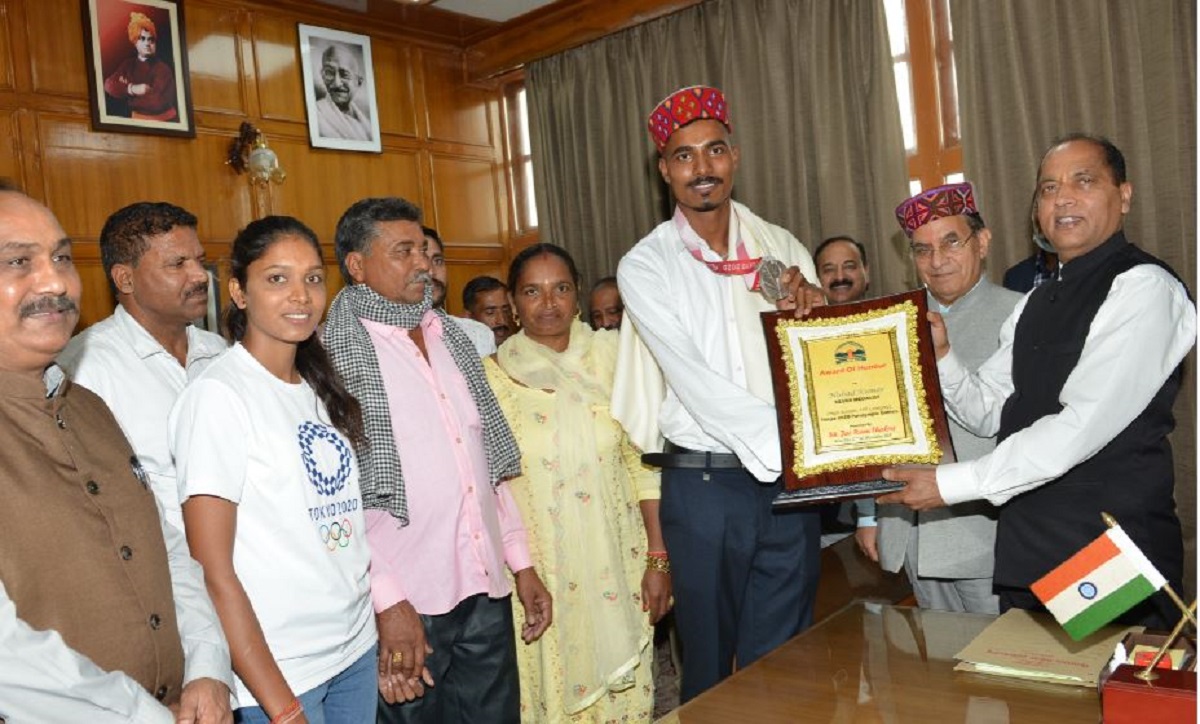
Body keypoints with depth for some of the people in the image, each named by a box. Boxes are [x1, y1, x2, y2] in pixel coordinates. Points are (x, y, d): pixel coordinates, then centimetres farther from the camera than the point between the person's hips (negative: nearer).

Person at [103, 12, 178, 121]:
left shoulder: (163, 68, -8)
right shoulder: (128, 64, 8)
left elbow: (157, 101, -18)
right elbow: (109, 85, 0)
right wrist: (131, 89, -18)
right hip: (137, 119, 3)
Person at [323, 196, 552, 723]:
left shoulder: (449, 338, 12)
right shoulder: (338, 352, -9)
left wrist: (522, 563, 12)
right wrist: (387, 600, -17)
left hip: (487, 589, 6)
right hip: (404, 603, -6)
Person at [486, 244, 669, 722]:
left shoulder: (611, 358, -1)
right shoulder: (494, 377, -3)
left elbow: (643, 461, 1)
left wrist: (658, 558, -2)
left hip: (617, 566, 1)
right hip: (538, 569, -1)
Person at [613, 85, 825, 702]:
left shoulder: (783, 249, 6)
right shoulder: (645, 266, -4)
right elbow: (694, 380, -14)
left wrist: (814, 311, -13)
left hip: (789, 484, 3)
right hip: (702, 484, -2)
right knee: (710, 662, 12)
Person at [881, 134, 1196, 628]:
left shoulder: (1143, 288, -12)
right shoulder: (1035, 304, 15)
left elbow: (1080, 428, -21)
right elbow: (989, 412, 12)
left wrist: (952, 484, -19)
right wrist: (941, 354, -5)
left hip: (1114, 557, -7)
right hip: (1027, 552, 7)